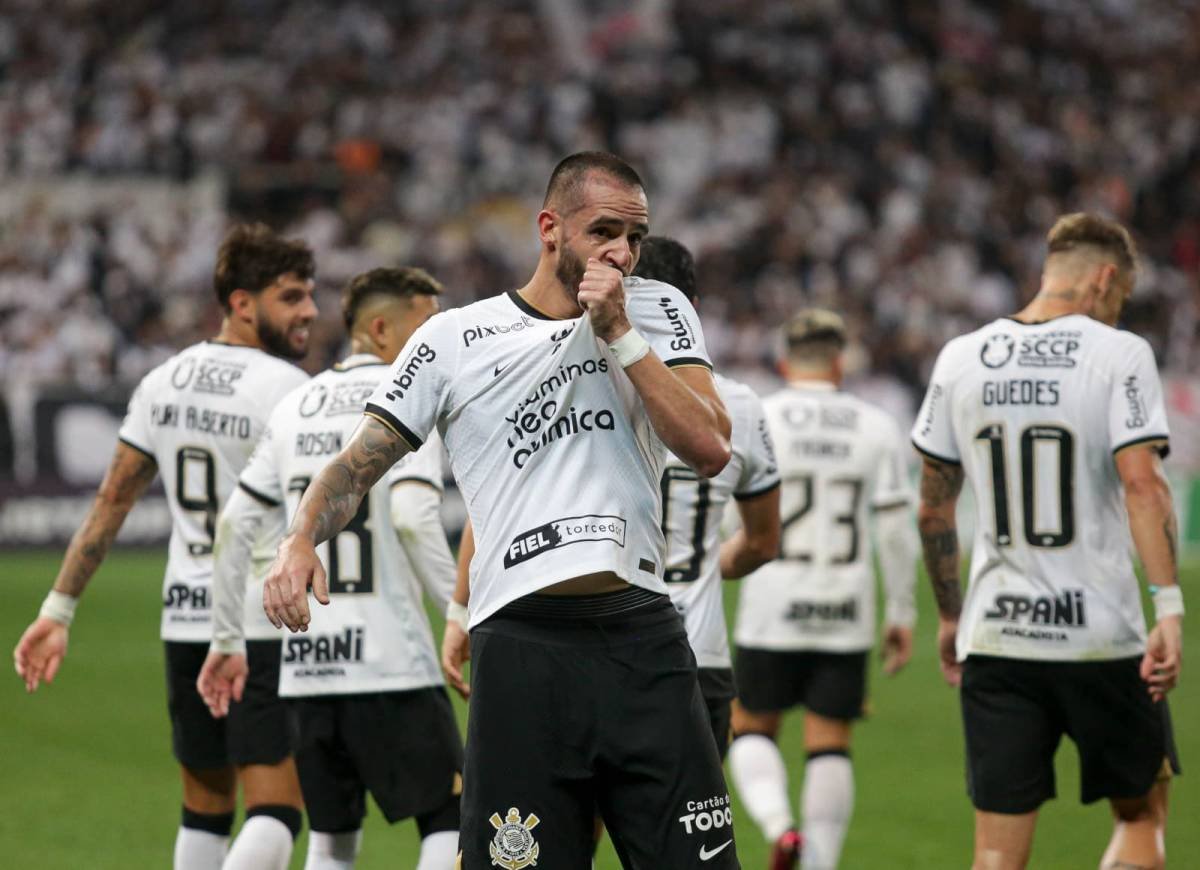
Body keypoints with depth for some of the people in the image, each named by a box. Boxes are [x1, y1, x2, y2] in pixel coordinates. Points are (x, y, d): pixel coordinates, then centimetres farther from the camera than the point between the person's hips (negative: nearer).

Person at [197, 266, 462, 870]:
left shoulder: (297, 406, 15)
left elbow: (235, 524, 14)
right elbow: (412, 518, -19)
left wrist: (227, 641, 19)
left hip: (306, 662, 6)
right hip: (391, 662, -6)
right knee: (450, 821, 1)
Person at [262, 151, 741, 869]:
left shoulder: (659, 312, 12)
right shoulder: (453, 339, 8)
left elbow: (709, 451, 0)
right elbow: (362, 461, 9)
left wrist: (619, 336, -4)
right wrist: (302, 541, -10)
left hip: (644, 637, 2)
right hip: (522, 643, -2)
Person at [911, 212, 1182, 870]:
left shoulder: (961, 359, 7)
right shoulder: (1118, 355, -5)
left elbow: (933, 506, 12)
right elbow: (1141, 484, -17)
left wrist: (949, 617, 23)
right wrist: (1169, 608, -18)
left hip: (994, 638, 3)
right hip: (1102, 637, -3)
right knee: (1141, 814, 17)